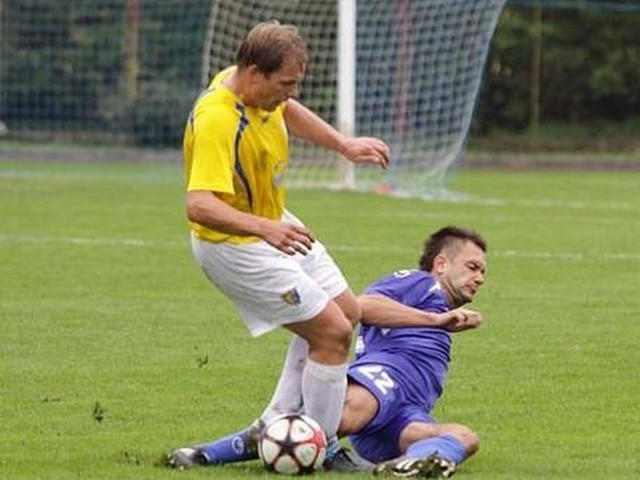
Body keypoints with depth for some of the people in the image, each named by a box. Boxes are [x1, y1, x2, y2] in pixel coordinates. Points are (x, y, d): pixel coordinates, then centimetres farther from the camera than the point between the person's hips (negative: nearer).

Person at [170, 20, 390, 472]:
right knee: (332, 332, -12)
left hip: (274, 224, 10)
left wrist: (344, 144, 15)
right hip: (234, 245, -10)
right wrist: (264, 228, -57)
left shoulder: (257, 88, -7)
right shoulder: (217, 122, -35)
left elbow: (287, 110, 19)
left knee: (346, 313, 18)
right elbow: (199, 204, -46)